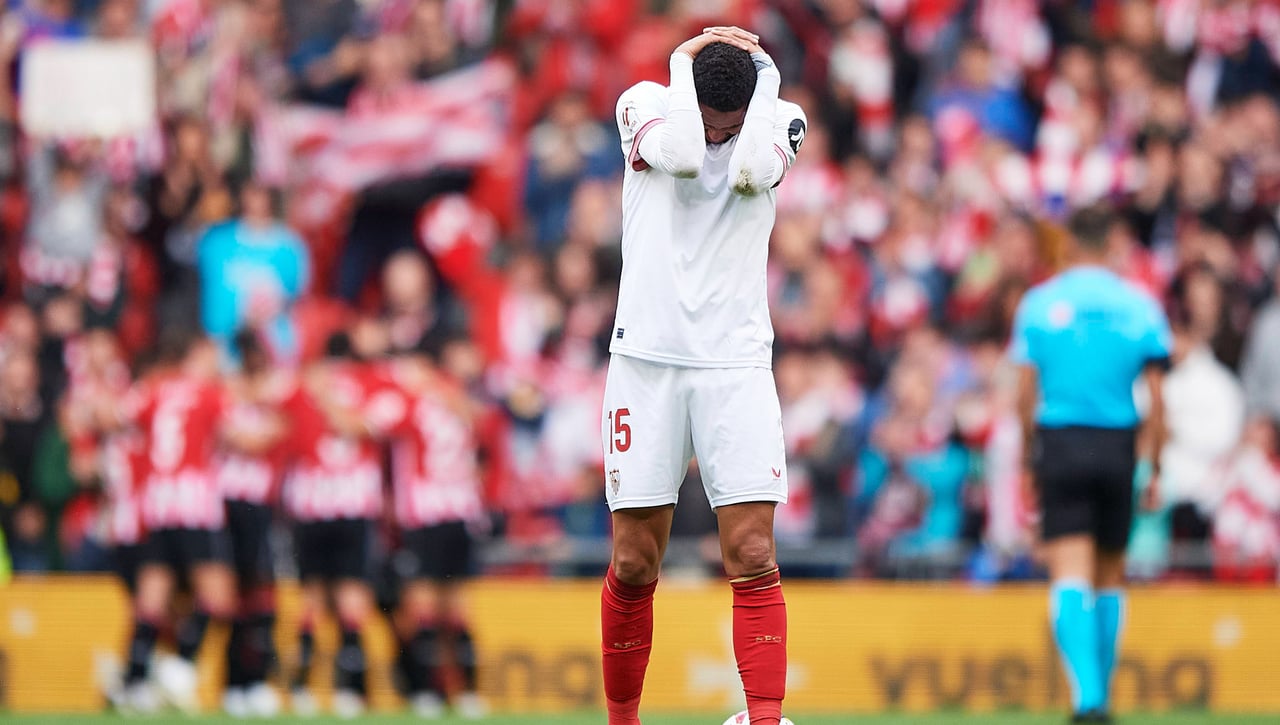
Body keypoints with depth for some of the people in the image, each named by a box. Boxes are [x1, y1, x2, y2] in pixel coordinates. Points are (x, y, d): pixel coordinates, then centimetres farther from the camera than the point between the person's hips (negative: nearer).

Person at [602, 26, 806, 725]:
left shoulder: (780, 118, 4)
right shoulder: (644, 103, 2)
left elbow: (749, 170, -18)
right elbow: (683, 156, -20)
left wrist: (763, 76, -9)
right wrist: (682, 64, -9)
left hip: (735, 366, 0)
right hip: (647, 360, 0)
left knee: (752, 557, -11)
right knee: (633, 567, 1)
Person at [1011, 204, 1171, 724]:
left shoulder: (1038, 303, 1)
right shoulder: (1141, 308, 1)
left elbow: (1025, 397, 2)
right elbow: (1156, 401, 0)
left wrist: (1030, 464, 11)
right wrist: (1154, 467, 8)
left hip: (1059, 445, -1)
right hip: (1117, 447, 1)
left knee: (1070, 579, -7)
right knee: (1110, 578, 15)